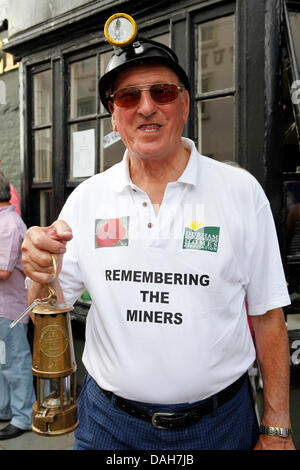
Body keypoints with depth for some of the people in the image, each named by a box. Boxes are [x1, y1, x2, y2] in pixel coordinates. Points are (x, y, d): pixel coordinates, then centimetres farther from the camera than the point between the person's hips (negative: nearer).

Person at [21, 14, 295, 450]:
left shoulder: (241, 191, -8)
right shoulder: (87, 198, -4)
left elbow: (267, 316, -5)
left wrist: (276, 430, -4)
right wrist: (43, 275, -23)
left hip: (218, 421, -1)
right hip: (109, 422, 2)